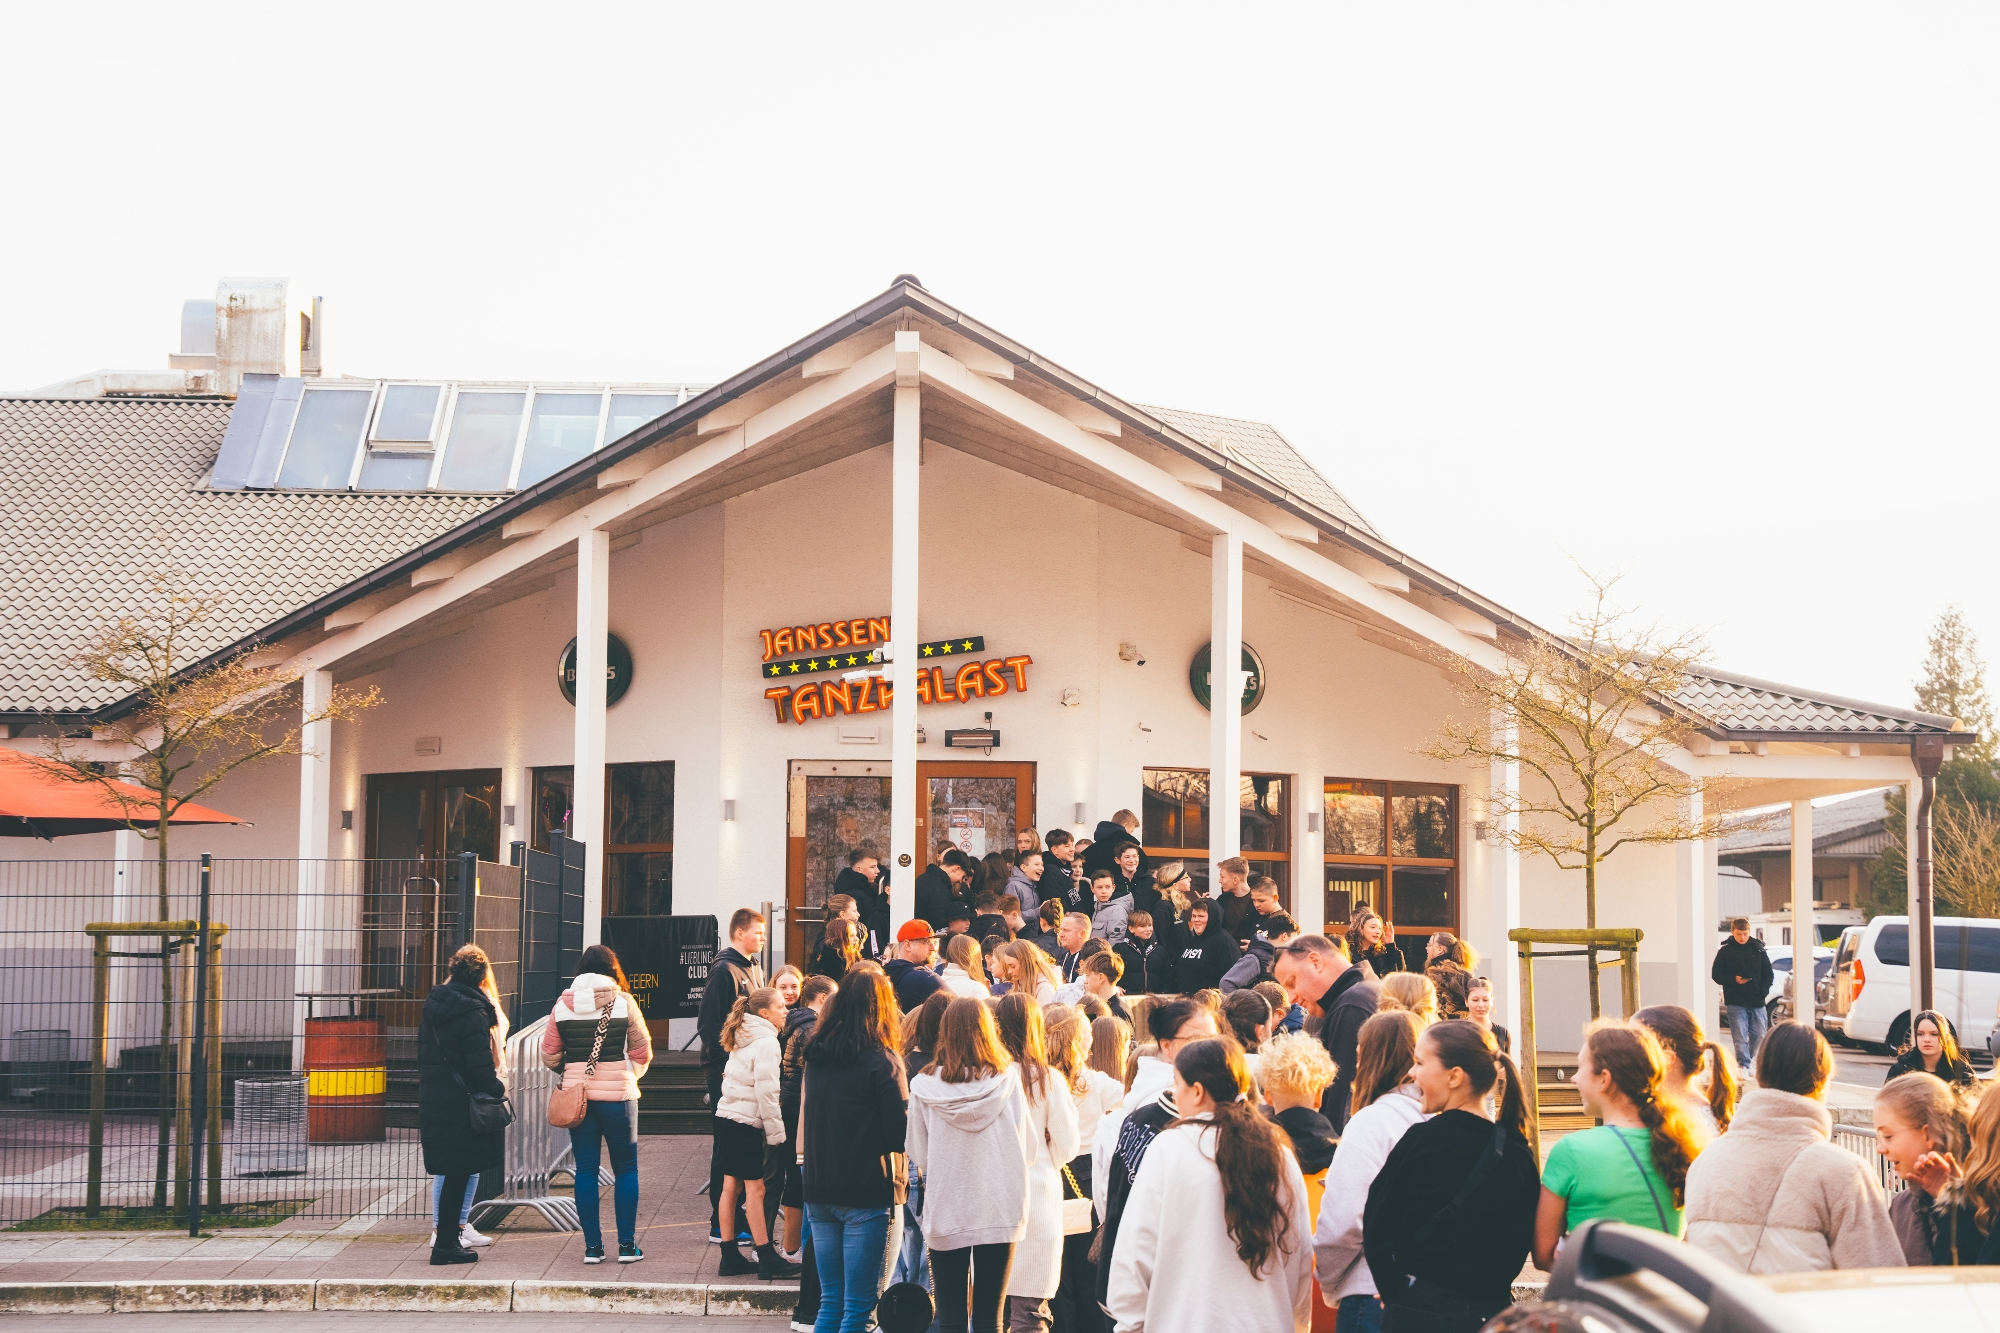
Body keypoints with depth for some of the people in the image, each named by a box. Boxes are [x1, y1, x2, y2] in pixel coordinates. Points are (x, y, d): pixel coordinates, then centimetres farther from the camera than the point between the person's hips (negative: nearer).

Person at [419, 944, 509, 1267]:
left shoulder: (433, 1005, 10)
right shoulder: (472, 1010, -15)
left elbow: (423, 1056, 16)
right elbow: (480, 1066, -18)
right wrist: (498, 1089, -3)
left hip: (432, 1101, 8)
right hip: (460, 1104, -8)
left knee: (453, 1173, 15)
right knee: (459, 1173, -1)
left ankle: (446, 1236, 18)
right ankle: (445, 1245, 1)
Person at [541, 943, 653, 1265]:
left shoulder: (563, 1005, 1)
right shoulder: (623, 1002, -6)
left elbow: (549, 1054, 4)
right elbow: (642, 1053, -1)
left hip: (576, 1094, 2)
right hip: (618, 1094, -2)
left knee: (586, 1170, 8)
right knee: (626, 1169, 8)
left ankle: (592, 1246, 8)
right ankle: (627, 1244, 6)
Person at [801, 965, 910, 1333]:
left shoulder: (816, 1056, 7)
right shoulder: (882, 1061, -12)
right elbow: (901, 1134, -11)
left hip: (820, 1192, 6)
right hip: (869, 1193, -6)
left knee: (831, 1303, 15)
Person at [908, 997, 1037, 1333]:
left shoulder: (924, 1086, -7)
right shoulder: (1007, 1080, -7)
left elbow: (919, 1156, 1)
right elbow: (1028, 1150, -1)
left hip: (946, 1215, 0)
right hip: (999, 1213, 0)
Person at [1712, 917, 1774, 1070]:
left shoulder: (1758, 949, 6)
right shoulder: (1725, 951, 0)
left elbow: (1768, 973, 11)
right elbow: (1716, 975, 1)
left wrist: (1763, 989, -4)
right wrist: (1733, 980, -15)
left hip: (1757, 1001, 3)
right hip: (1735, 1002, -3)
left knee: (1758, 1036, 7)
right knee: (1740, 1037, -8)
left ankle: (1749, 1062, 24)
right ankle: (1744, 1066, -5)